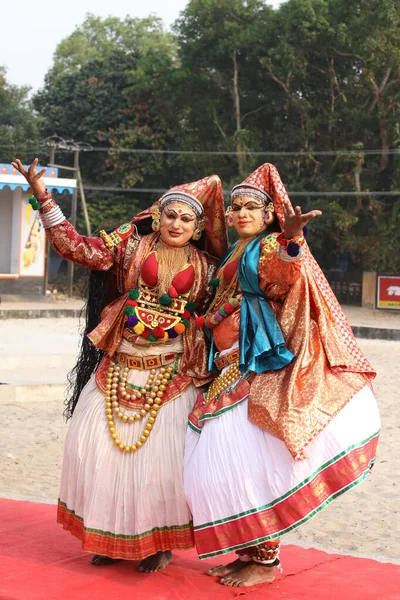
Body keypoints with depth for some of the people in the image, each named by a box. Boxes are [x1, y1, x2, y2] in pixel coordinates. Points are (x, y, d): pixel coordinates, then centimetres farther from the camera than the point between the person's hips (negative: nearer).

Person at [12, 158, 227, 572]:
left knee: (161, 451, -4)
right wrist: (43, 199, -14)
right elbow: (78, 249, -6)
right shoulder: (130, 245, 2)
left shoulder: (204, 267, 7)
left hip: (171, 374, 0)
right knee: (101, 443, 1)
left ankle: (160, 540, 13)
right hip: (118, 366, 1)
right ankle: (110, 536, 18)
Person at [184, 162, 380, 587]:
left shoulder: (269, 247, -6)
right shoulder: (234, 254, 21)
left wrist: (290, 241, -51)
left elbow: (282, 273, -33)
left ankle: (263, 558, -1)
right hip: (231, 370, 9)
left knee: (246, 460, -11)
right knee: (224, 460, 7)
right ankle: (248, 552, 15)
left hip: (258, 369, -9)